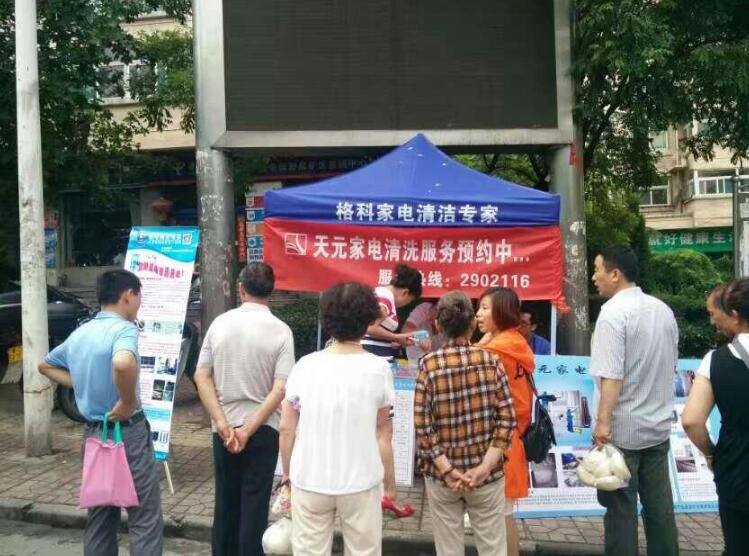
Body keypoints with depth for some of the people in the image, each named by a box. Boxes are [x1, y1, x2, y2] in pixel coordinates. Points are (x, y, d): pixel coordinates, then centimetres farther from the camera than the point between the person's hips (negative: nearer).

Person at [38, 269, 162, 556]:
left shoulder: (79, 333, 9)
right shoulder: (124, 329, -16)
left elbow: (45, 365, 25)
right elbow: (123, 363, -39)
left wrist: (81, 385, 15)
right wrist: (128, 402, -23)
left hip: (93, 433, 8)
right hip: (128, 432, -8)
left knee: (99, 518, 16)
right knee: (145, 520, 0)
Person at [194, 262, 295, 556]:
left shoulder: (220, 323, -1)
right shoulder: (281, 331, -9)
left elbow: (201, 377, -4)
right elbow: (279, 390, -16)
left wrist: (223, 424, -8)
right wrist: (248, 430, -13)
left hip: (224, 427, 3)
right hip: (263, 429, -3)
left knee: (225, 500, 17)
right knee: (254, 503, 7)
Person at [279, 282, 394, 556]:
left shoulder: (305, 365, -8)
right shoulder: (378, 368, -10)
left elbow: (286, 428, -2)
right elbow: (380, 423, 5)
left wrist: (287, 473, 11)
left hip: (309, 480, 1)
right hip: (360, 480, -1)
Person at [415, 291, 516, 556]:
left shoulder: (428, 364, -10)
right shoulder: (490, 360, -5)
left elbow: (422, 424, -14)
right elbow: (507, 419, -8)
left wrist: (446, 469, -12)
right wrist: (486, 466, -10)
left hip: (441, 473, -1)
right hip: (487, 472, 1)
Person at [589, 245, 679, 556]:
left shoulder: (614, 311, -16)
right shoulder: (663, 309, 9)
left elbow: (612, 374, -22)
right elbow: (670, 364, 17)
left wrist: (603, 421, -21)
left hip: (623, 429, -7)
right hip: (658, 425, 7)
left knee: (621, 506, 3)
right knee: (659, 503, 14)